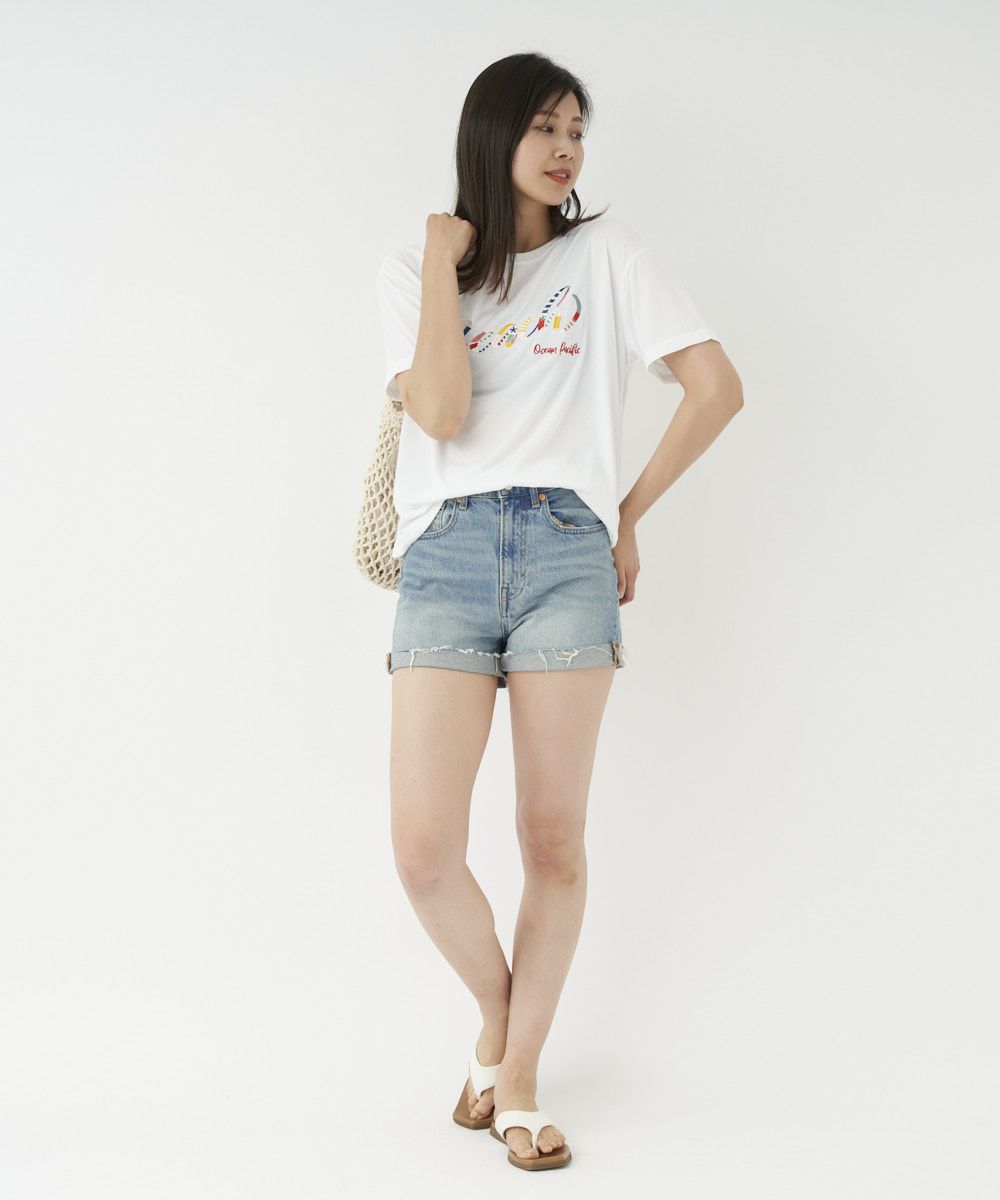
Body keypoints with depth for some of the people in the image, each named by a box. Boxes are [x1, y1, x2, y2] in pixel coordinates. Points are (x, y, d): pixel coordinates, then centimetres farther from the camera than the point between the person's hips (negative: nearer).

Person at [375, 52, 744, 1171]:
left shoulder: (605, 250, 12)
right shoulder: (410, 265, 12)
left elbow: (716, 387, 7)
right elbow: (440, 415, -5)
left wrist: (631, 510, 10)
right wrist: (444, 261, -1)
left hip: (566, 551, 0)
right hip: (445, 555, 0)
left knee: (553, 838, 0)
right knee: (422, 846, -10)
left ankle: (517, 1077, 17)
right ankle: (495, 1007, 21)